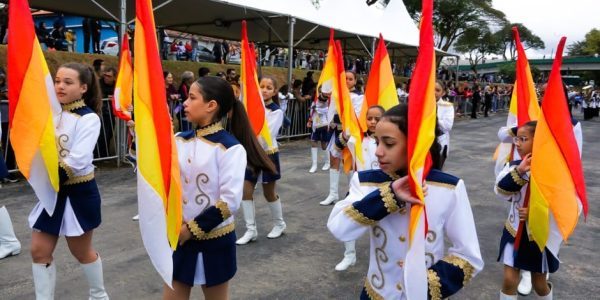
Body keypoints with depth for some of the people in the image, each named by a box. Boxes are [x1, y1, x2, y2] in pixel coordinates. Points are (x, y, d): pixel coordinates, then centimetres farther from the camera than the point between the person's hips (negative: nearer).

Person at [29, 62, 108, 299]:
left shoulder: (89, 119, -15)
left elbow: (78, 160, -24)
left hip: (78, 193, -6)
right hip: (52, 191, 6)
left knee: (81, 251, 11)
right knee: (39, 251, 8)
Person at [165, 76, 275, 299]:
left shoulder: (231, 148, -16)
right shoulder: (180, 140, 3)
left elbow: (230, 202, -19)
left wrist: (193, 228, -14)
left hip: (214, 240, -5)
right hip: (180, 236, 5)